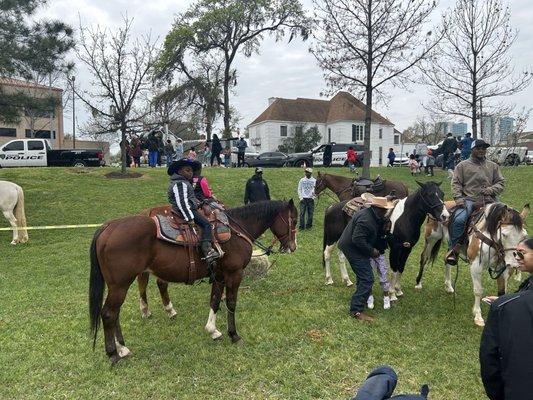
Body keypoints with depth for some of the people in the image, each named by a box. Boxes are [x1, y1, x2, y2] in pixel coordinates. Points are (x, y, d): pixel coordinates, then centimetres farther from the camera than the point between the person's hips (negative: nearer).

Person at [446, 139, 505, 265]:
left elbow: (501, 183, 18)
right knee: (459, 220, -29)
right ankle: (453, 249, -14)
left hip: (489, 201, 4)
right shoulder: (463, 165, 11)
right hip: (469, 200, -3)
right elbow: (456, 183, 4)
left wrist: (491, 190, -4)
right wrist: (458, 198, -12)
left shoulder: (493, 166, 21)